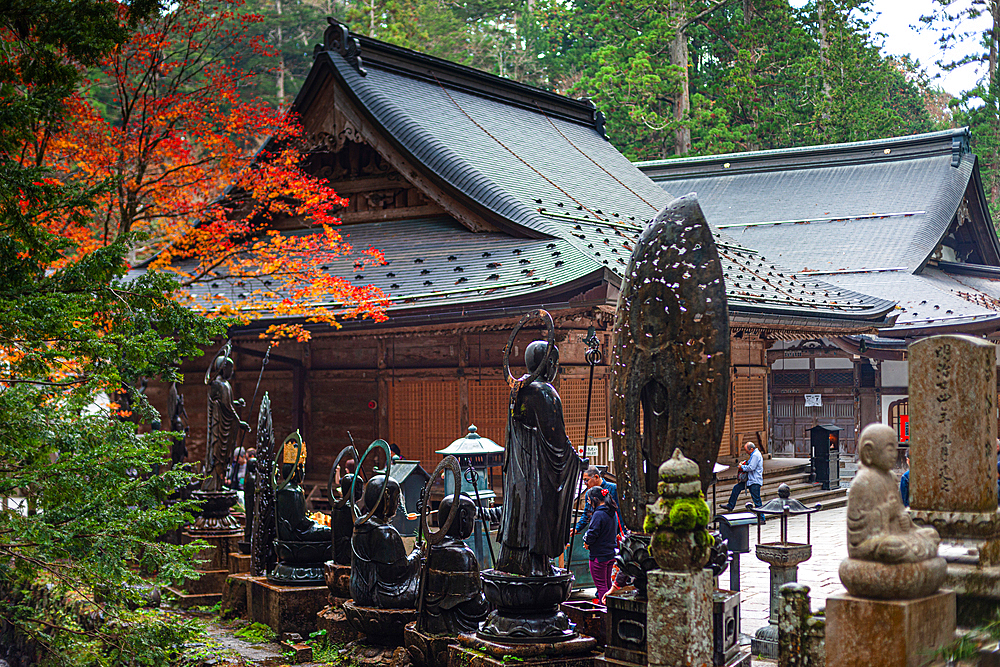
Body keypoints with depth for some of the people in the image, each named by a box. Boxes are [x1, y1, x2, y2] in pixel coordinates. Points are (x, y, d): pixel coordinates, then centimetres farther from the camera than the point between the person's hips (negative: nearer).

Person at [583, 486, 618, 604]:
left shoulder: (599, 514, -20)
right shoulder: (613, 513, 7)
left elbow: (592, 534, -22)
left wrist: (587, 543, -2)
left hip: (599, 555, -9)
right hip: (611, 554, 9)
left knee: (601, 585, -1)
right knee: (608, 583, 18)